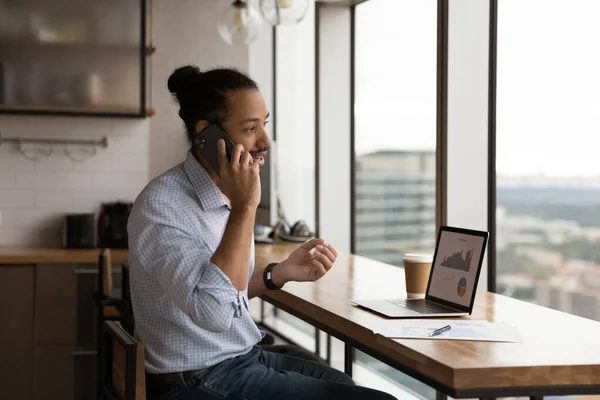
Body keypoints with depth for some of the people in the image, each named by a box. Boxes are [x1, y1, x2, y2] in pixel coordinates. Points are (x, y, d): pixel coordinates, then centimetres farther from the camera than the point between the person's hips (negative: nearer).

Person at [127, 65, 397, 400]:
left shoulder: (227, 194, 7)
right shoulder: (162, 204, -20)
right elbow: (214, 312, -32)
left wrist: (281, 273, 2)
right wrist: (245, 206, -28)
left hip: (247, 356, 9)